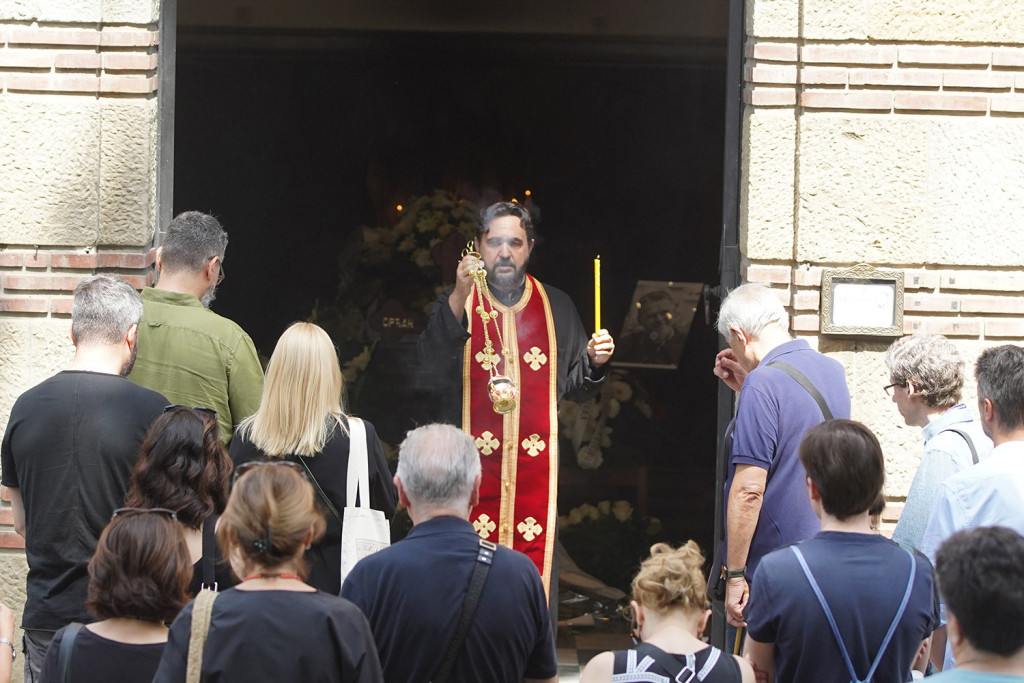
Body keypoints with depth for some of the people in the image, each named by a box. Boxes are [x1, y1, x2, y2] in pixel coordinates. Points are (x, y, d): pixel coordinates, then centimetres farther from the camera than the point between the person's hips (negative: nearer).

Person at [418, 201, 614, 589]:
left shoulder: (556, 307, 13)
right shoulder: (455, 305, 5)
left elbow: (573, 384, 17)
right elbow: (433, 361, -15)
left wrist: (594, 362, -4)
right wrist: (459, 297, -26)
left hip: (535, 466, 2)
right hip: (472, 465, -2)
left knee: (533, 566, -3)